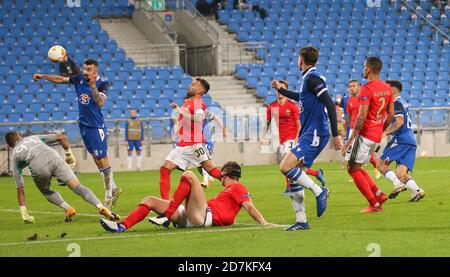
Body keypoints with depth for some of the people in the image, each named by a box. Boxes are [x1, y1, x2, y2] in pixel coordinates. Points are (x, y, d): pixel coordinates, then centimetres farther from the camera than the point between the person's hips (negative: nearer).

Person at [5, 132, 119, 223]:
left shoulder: (14, 156, 31)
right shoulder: (35, 138, 38)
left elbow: (20, 188, 27)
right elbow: (61, 138, 26)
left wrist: (24, 214, 28)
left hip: (39, 169, -1)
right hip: (54, 159, 1)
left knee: (46, 191, 30)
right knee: (78, 187, -5)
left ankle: (68, 208, 5)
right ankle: (101, 207, -29)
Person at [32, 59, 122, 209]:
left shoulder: (102, 84, -13)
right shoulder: (79, 79, 3)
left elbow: (100, 102, -28)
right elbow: (61, 79, 16)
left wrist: (93, 85, -38)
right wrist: (43, 76, 14)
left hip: (96, 127, -6)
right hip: (83, 125, 6)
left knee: (102, 159, -7)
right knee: (96, 159, 10)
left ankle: (109, 195, -1)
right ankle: (113, 188, 20)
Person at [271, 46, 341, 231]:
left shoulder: (312, 77, -13)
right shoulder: (308, 77, 17)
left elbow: (329, 104, -20)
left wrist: (335, 134, -23)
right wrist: (281, 90, 49)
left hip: (314, 134, -10)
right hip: (308, 134, 10)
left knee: (286, 167, -20)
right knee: (294, 177, 6)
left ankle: (319, 191, -9)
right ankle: (301, 221, 8)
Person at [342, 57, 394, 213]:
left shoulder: (366, 89, -16)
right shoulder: (387, 88, 9)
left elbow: (362, 116, -22)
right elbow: (391, 115, 14)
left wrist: (350, 139, -20)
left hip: (364, 135, -8)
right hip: (377, 136, 8)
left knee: (353, 169, 0)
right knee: (356, 168, 19)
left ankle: (374, 204, -3)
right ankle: (378, 194, 9)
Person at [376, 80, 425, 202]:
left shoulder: (396, 103, -5)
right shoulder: (403, 103, 25)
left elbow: (399, 122, -18)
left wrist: (385, 132, -19)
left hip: (401, 141, -9)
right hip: (411, 142, 9)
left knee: (381, 164, -4)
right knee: (401, 174, 1)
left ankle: (398, 184, -20)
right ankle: (417, 190, -19)